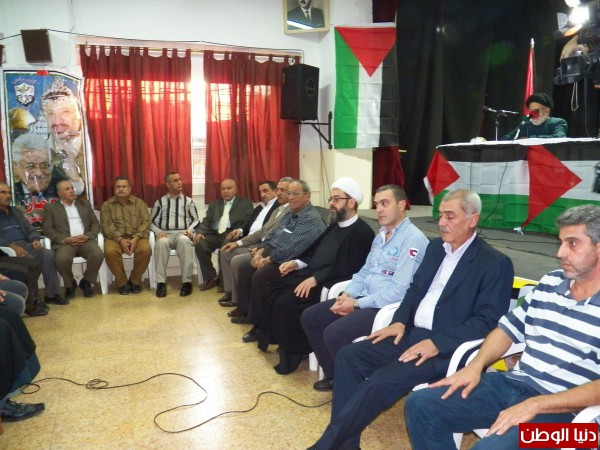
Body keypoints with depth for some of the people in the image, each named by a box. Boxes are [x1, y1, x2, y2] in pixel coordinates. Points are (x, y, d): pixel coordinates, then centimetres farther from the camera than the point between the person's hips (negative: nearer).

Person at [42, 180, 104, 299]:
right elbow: (47, 229, 3)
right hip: (64, 242, -2)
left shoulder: (85, 204, 22)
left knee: (98, 255, -29)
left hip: (85, 240, 2)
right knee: (62, 259, -35)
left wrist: (87, 236, -7)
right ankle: (70, 284, -4)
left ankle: (86, 281, -1)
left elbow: (95, 224, 15)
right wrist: (65, 239, -13)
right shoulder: (50, 207, 14)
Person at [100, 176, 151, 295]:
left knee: (146, 249, -31)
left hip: (136, 237, 0)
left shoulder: (139, 203, 10)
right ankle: (122, 282, -10)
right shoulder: (107, 205, 9)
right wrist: (120, 240, -20)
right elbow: (107, 225, -3)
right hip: (115, 237, 0)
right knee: (110, 251, -32)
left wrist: (136, 238, -18)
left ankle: (135, 280, -7)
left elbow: (145, 222, 0)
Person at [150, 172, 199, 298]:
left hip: (183, 233, 0)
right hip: (166, 234, 0)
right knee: (161, 242, -37)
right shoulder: (160, 202, 17)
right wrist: (158, 232, -9)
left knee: (184, 241, -38)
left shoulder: (188, 201, 19)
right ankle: (161, 282, -31)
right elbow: (152, 222, 12)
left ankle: (187, 281, -34)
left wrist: (190, 229, -9)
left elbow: (196, 220, 12)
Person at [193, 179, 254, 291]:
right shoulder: (214, 204, 24)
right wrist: (200, 232, -6)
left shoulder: (245, 203, 12)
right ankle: (211, 278, -10)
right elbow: (206, 221, 15)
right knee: (200, 245, -24)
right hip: (215, 234, 4)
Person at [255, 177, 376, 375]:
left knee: (288, 301, -26)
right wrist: (297, 262, 3)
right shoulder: (335, 225, 18)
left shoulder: (362, 232, -12)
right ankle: (274, 337, 9)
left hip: (328, 283, -10)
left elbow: (345, 269, -21)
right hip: (310, 273, 10)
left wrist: (315, 279, -26)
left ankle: (292, 353, -7)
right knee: (271, 286, -3)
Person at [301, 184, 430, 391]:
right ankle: (334, 374, 15)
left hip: (388, 306, -9)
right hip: (363, 298, 9)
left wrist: (357, 304, -18)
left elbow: (399, 289, -21)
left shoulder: (413, 239, -14)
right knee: (310, 317, 2)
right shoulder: (381, 235, 15)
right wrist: (347, 294, 0)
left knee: (334, 333, -26)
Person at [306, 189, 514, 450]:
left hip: (446, 347, -7)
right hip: (411, 332, 8)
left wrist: (437, 343, -23)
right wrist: (400, 321, 0)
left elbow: (488, 321, -15)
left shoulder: (496, 263, -10)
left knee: (380, 382, -26)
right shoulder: (436, 246, 12)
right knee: (348, 356, -8)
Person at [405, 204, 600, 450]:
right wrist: (476, 365, -1)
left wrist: (535, 405, -21)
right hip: (512, 383, 6)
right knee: (420, 404, -5)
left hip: (561, 408, -6)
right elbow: (509, 328, 14)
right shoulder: (549, 283, 10)